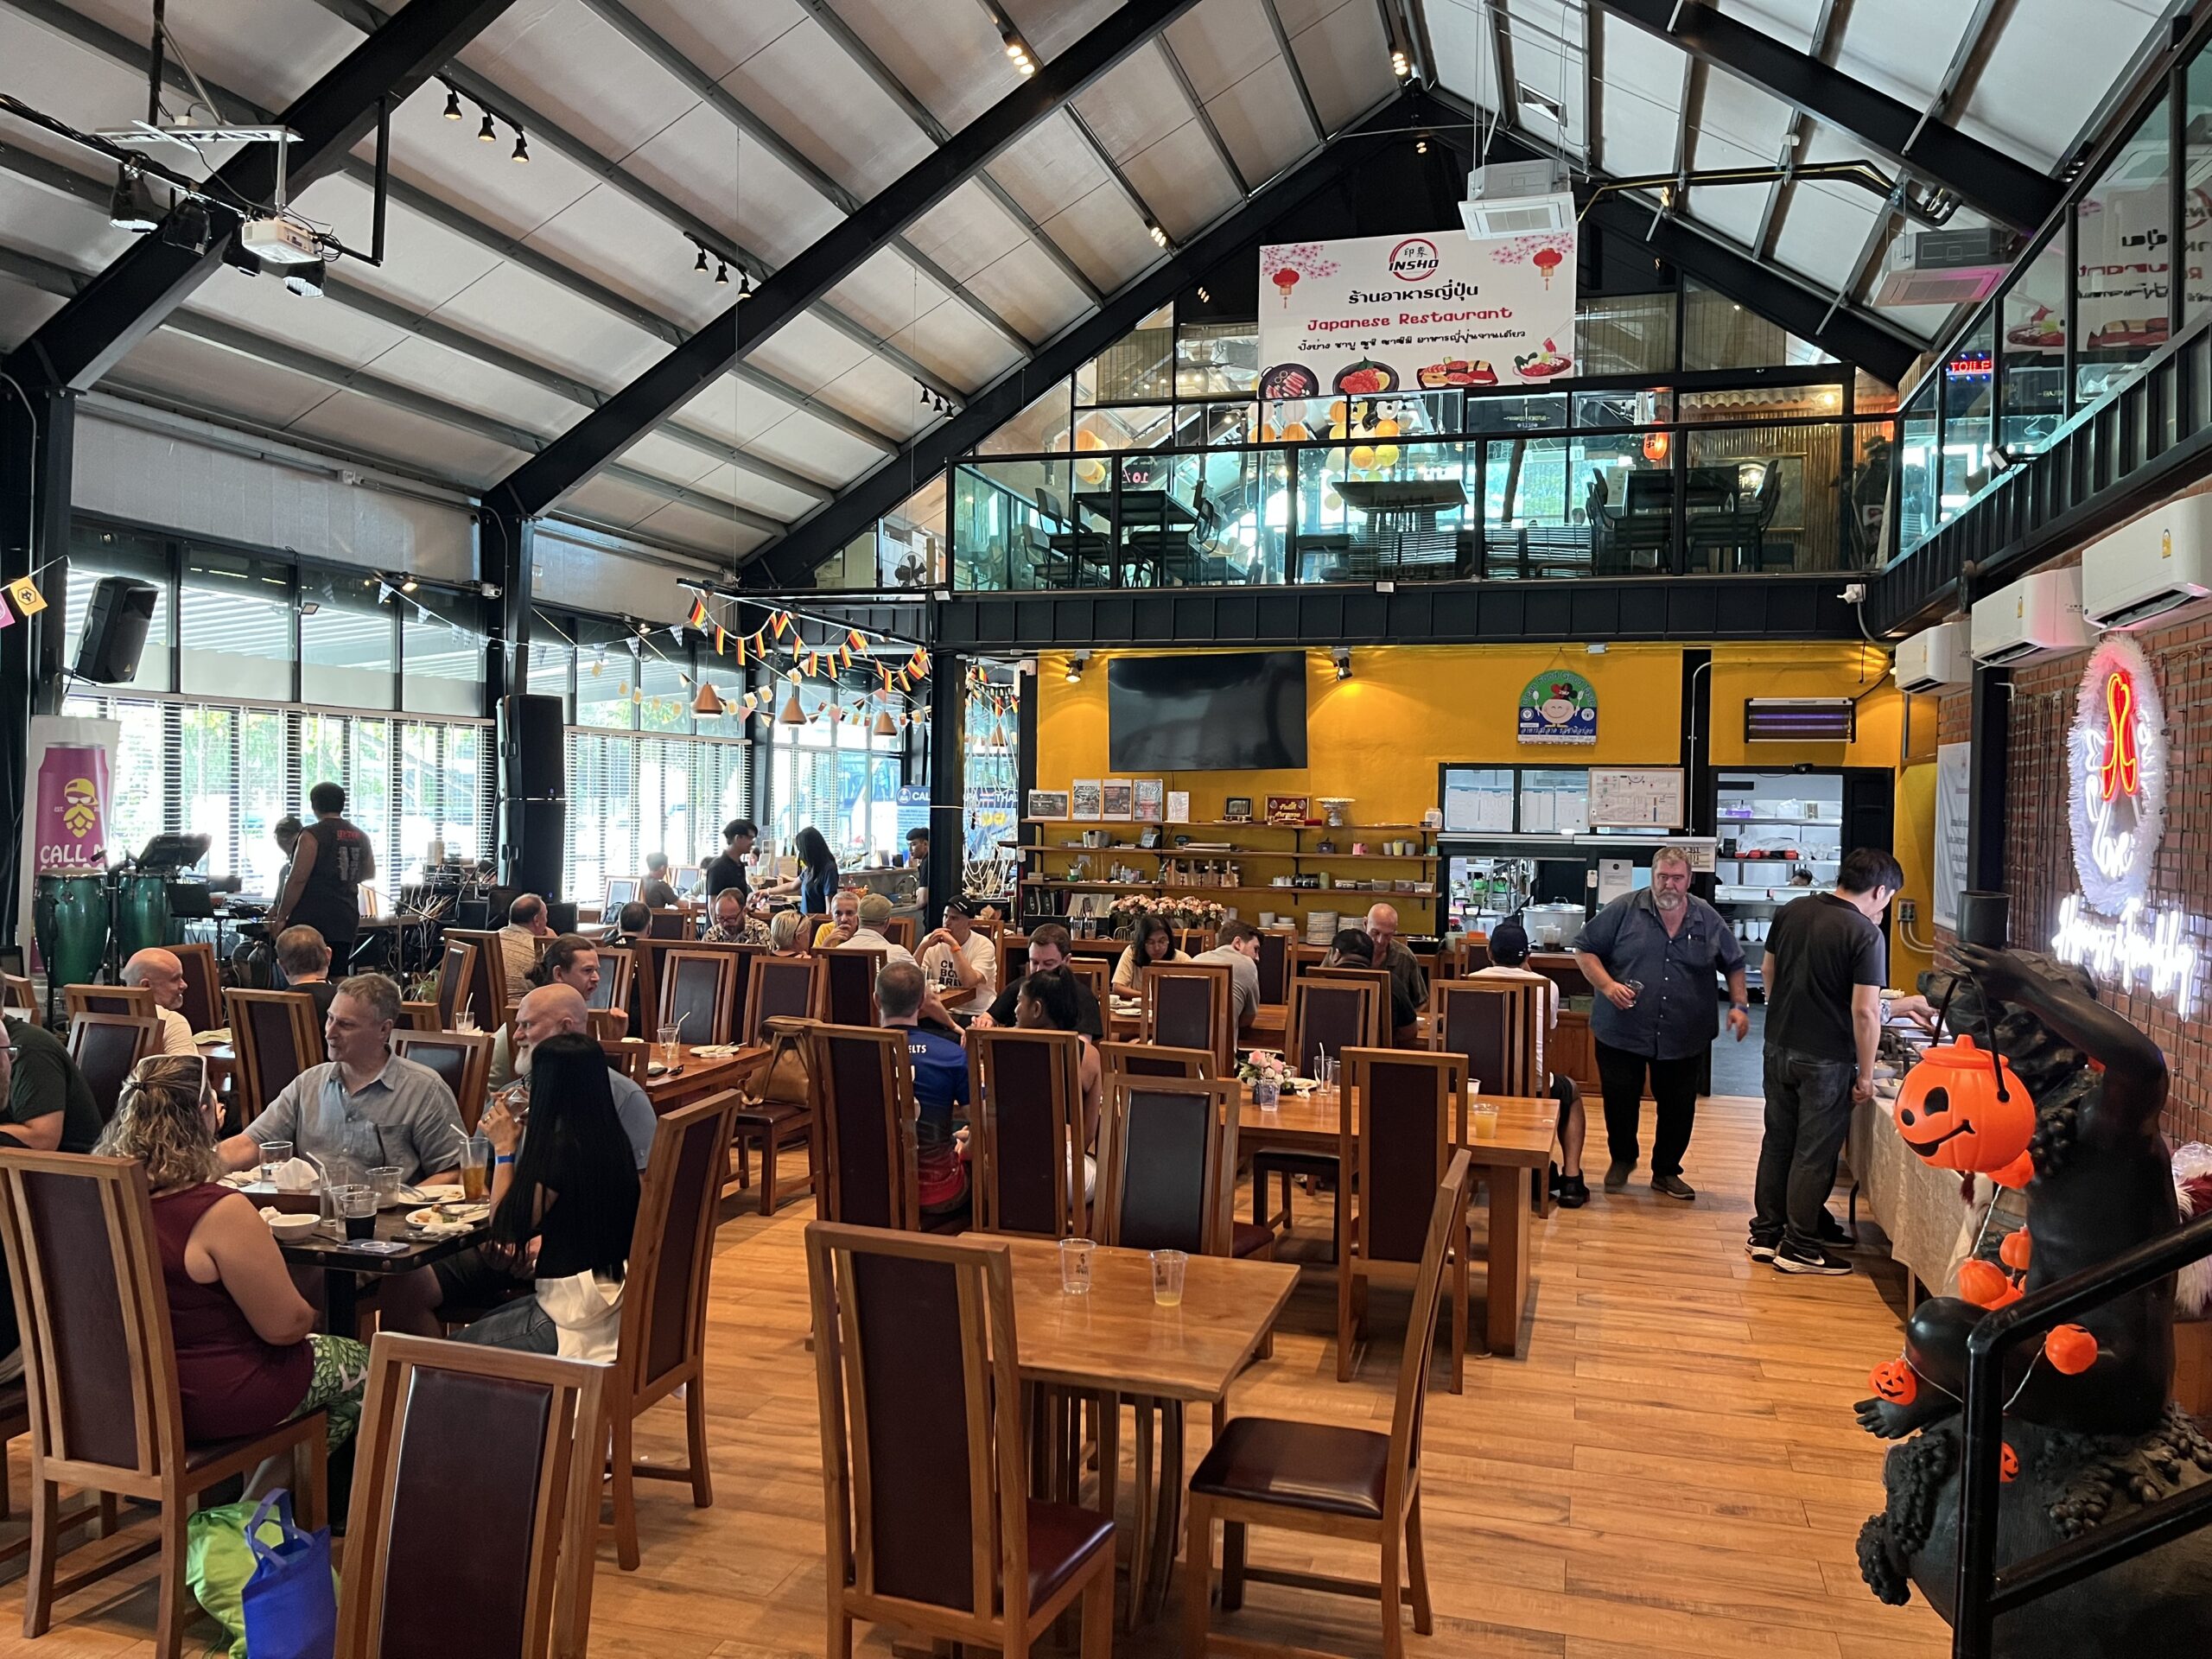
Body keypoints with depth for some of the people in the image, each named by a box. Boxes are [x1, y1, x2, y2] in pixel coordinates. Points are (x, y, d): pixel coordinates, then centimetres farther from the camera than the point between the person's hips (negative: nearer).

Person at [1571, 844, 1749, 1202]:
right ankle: (1622, 1159, 33)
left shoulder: (1708, 919, 4)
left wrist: (1739, 1005, 3)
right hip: (1622, 1033, -2)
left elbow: (1734, 964, 15)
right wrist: (1607, 985, -16)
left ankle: (1666, 1172, 29)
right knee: (1620, 1102, 7)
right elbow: (1584, 950, -2)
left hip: (1685, 1037, 2)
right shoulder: (1624, 910, -5)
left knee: (1678, 1108, 9)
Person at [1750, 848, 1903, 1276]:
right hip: (1826, 1060, -6)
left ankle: (1765, 1233, 24)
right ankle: (1798, 1247, 12)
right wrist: (1866, 1074, -11)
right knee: (1815, 1153, 5)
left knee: (1777, 1142, 16)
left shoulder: (1792, 911, 3)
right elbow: (1865, 1011, -19)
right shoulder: (1865, 934, -16)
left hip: (1778, 1048, 6)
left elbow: (1767, 970, 14)